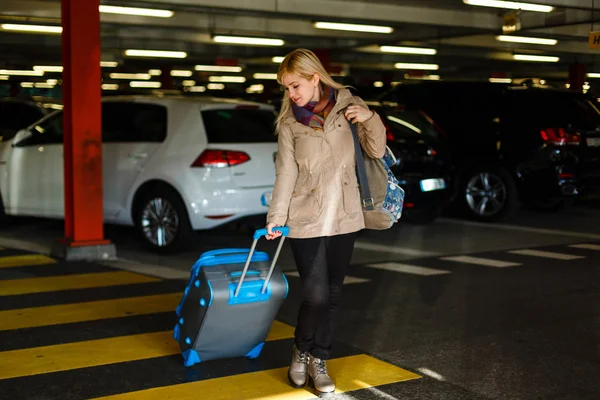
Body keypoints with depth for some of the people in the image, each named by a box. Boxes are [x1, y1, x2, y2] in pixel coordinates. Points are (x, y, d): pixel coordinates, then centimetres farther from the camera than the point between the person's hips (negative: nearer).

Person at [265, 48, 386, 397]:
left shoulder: (347, 105, 1)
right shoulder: (288, 122, -1)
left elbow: (377, 152, 2)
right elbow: (286, 173, -1)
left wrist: (369, 118, -14)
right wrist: (276, 218, -3)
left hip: (344, 217, 2)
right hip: (306, 220, -2)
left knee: (333, 294, 8)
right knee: (316, 295, -5)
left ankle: (319, 361, 24)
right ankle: (301, 352, 22)